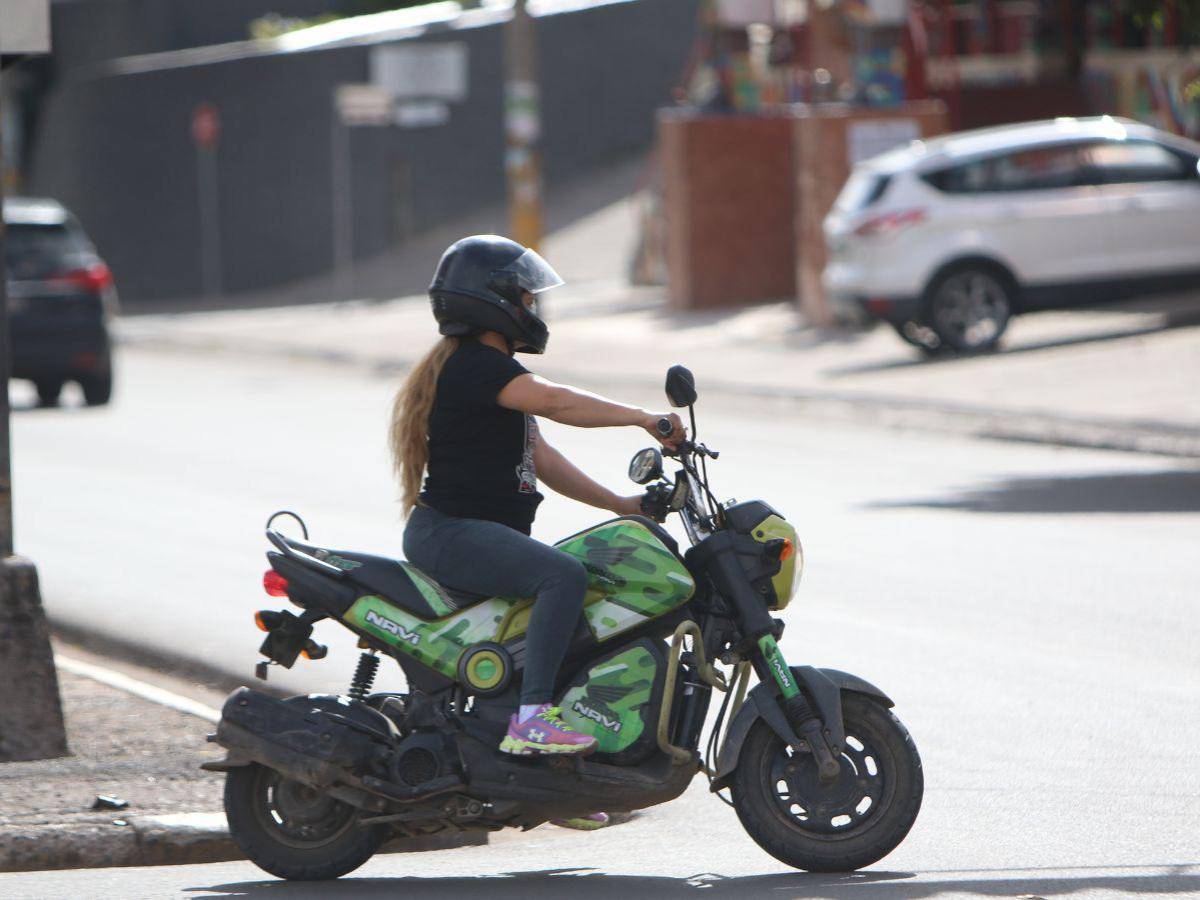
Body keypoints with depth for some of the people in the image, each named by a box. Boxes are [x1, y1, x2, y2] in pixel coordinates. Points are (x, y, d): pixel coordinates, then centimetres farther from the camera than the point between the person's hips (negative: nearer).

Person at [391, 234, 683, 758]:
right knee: (564, 575, -30)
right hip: (451, 532, -11)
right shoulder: (476, 366, -13)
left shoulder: (492, 370, 21)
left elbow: (540, 459, 22)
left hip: (483, 533, 11)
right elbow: (554, 401, -29)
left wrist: (619, 505, 16)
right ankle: (531, 720, -35)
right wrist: (643, 419, -29)